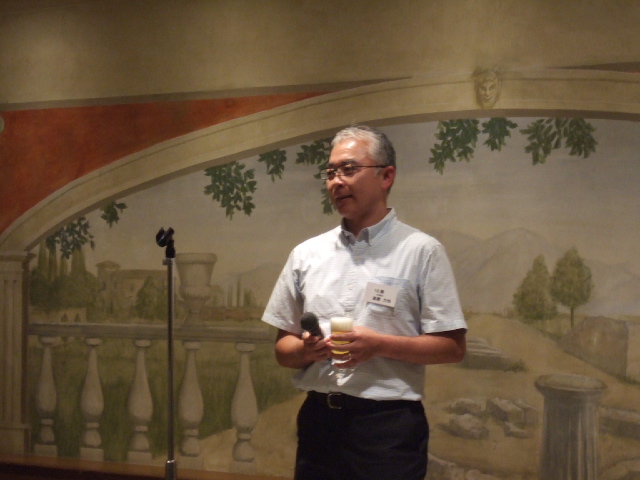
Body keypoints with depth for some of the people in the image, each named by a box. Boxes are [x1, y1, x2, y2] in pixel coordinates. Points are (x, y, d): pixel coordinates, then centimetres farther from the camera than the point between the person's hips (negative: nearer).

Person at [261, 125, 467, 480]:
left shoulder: (421, 251, -4)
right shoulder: (305, 254, 7)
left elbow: (453, 347, -6)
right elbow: (283, 349, 11)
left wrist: (380, 345, -18)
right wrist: (306, 350, -10)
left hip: (388, 425, -4)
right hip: (318, 420, 4)